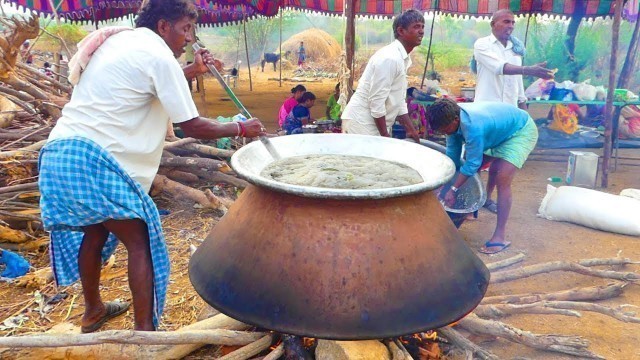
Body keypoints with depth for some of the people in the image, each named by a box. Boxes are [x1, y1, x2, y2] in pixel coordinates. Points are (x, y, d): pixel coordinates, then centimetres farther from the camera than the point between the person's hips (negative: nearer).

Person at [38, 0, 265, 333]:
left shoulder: (119, 41, 18)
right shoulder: (159, 55, -8)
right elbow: (192, 126, -6)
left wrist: (190, 72, 26)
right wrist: (240, 128, 6)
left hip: (58, 152, 9)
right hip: (92, 156, -9)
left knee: (95, 230, 25)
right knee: (140, 243, 0)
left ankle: (93, 310, 41)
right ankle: (144, 330, 4)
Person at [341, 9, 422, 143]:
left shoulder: (403, 59, 13)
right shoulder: (390, 58, -18)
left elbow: (399, 101, 18)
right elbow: (376, 100, -21)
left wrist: (410, 130, 14)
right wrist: (385, 134, -16)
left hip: (374, 124, 10)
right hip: (361, 123, -10)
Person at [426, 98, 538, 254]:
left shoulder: (473, 126, -40)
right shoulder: (453, 118, -15)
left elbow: (472, 163, -29)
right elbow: (452, 153, -5)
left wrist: (453, 189, -23)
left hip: (521, 132, -9)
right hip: (501, 130, 9)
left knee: (502, 179, -20)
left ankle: (499, 237, -17)